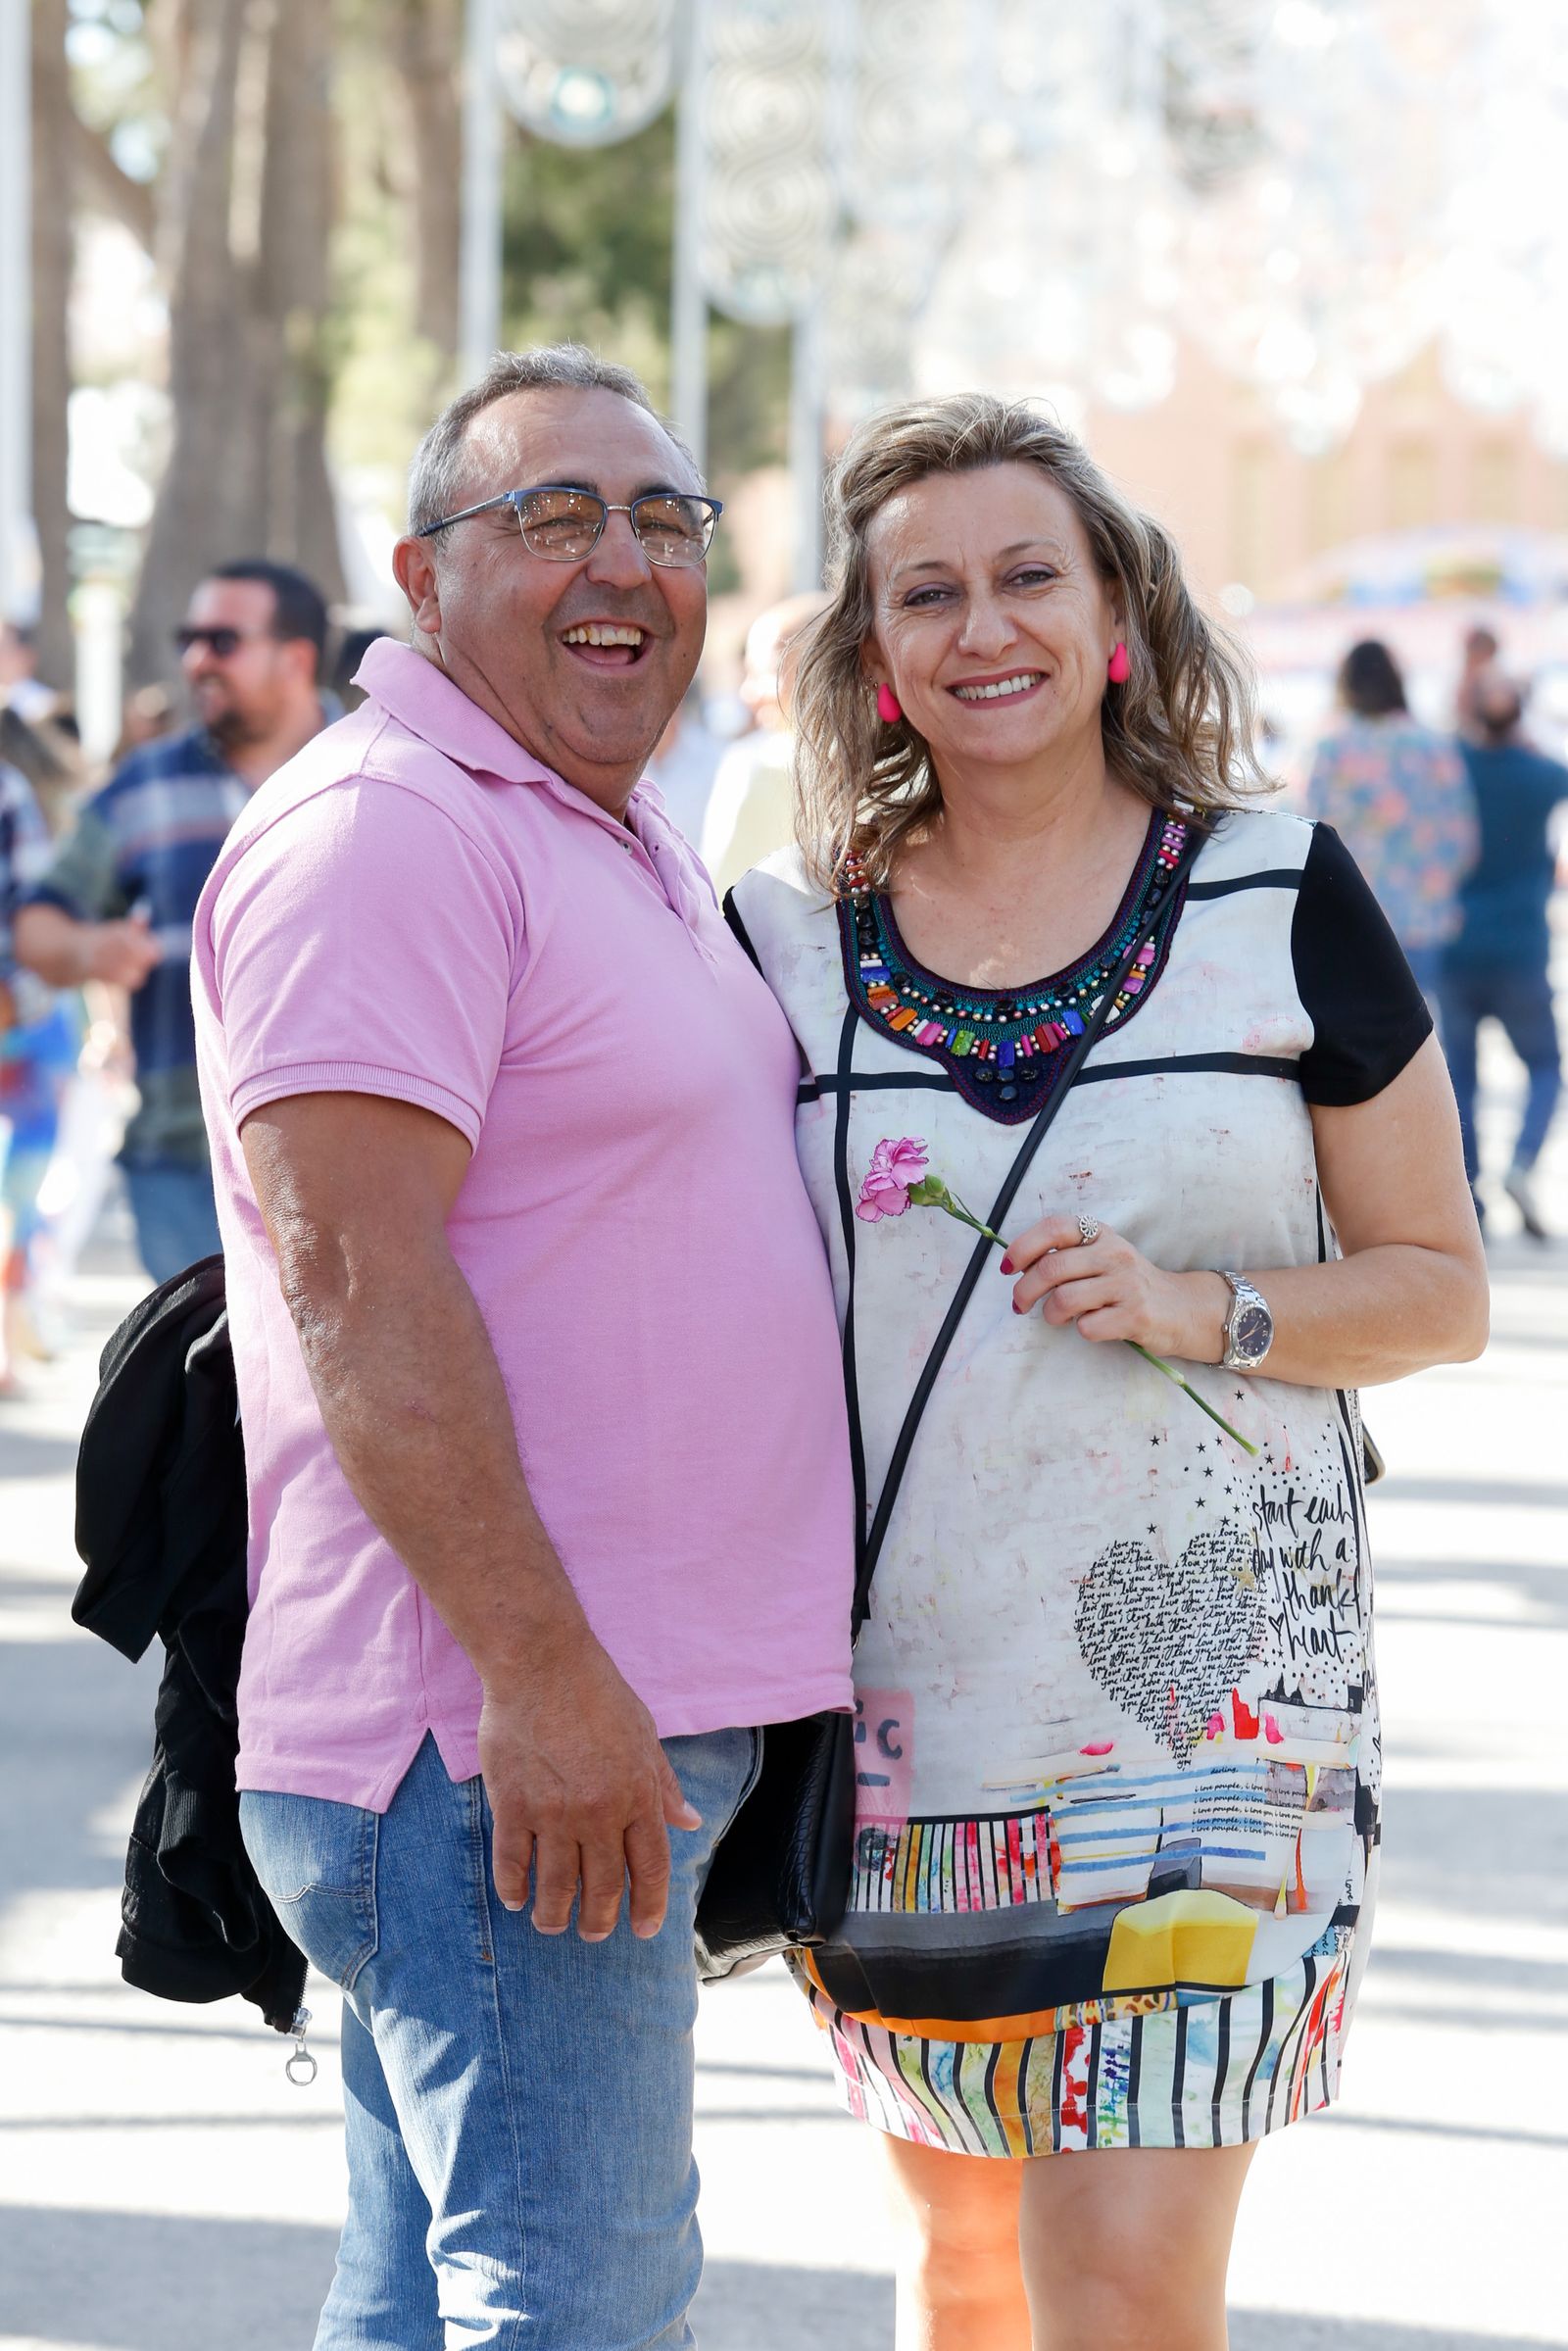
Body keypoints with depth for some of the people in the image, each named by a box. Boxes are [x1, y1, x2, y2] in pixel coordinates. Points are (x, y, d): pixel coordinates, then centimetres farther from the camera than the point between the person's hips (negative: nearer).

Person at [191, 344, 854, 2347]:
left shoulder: (623, 848, 20)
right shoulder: (381, 830, -13)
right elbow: (359, 1274, -21)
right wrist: (539, 1672, -25)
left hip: (614, 1716, 10)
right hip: (492, 1730, -10)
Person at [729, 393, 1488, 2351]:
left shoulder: (1276, 898, 1)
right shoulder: (784, 939, 5)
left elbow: (1440, 1287, 4)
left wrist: (1206, 1307, -14)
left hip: (1199, 1665, -2)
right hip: (900, 1684, 3)